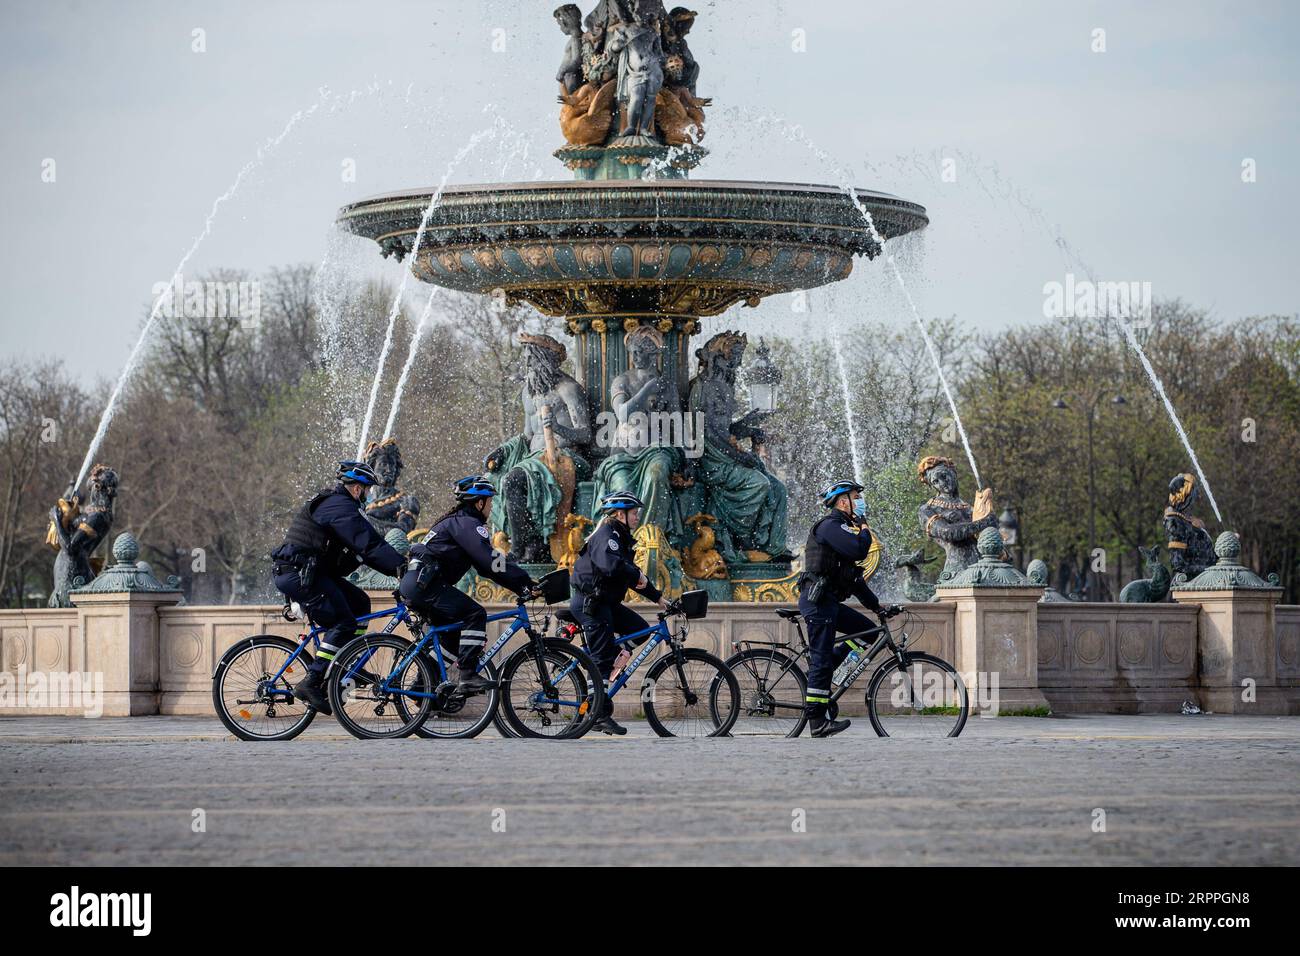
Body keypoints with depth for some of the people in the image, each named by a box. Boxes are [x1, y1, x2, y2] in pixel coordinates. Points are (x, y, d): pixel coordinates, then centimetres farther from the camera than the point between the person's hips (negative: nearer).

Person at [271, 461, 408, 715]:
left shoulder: (331, 502, 23)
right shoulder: (340, 506, -12)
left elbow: (364, 545, 24)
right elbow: (369, 544, -20)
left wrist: (398, 567, 17)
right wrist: (402, 566, -20)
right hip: (298, 573, -11)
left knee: (359, 603, 13)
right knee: (343, 623, -12)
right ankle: (311, 683, -14)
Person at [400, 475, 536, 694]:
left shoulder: (458, 521, 25)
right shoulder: (467, 523, -8)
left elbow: (485, 565, 23)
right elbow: (491, 561, -19)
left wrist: (520, 585, 15)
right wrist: (526, 582, -15)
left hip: (413, 584, 11)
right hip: (424, 584, -11)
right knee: (475, 614, -16)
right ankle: (468, 676, -21)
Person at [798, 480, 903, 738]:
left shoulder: (841, 528, 23)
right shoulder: (830, 526, -10)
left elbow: (854, 578, 26)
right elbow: (859, 550, -25)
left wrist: (877, 607, 24)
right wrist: (865, 530, -4)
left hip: (828, 601, 10)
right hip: (817, 600, -10)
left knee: (868, 630, 8)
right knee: (823, 659, -9)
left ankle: (817, 674, 9)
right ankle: (817, 721, -7)